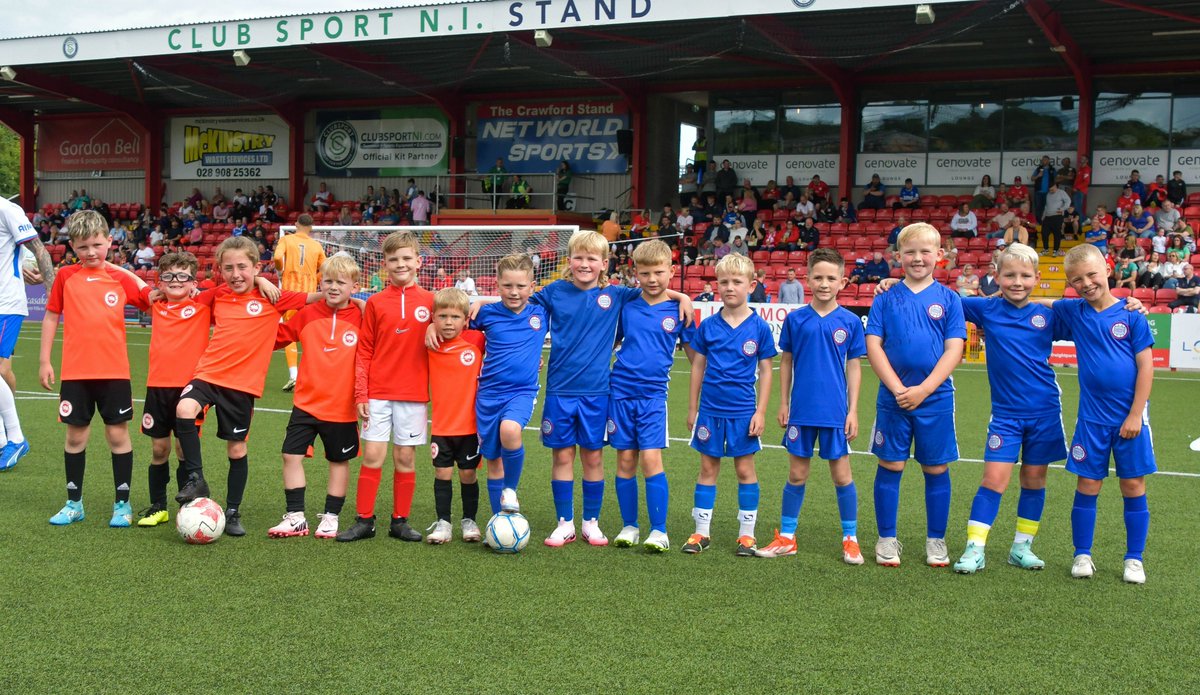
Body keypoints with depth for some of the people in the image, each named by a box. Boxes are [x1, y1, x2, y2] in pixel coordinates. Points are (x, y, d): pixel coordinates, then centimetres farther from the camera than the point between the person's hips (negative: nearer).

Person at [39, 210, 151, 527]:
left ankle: (122, 504, 13)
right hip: (74, 372, 1)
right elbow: (51, 317, 8)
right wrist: (44, 360, 5)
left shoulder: (120, 278, 3)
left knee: (118, 434, 2)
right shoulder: (65, 276, 3)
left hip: (114, 371, 0)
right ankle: (74, 503, 21)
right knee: (76, 435, 8)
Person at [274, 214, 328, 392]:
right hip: (310, 293, 1)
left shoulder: (285, 239, 2)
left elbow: (277, 257, -15)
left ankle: (293, 375, -9)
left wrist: (280, 272, 4)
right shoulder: (317, 245, 7)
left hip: (290, 290, -1)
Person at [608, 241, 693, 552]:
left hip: (653, 395, -2)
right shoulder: (626, 307, 5)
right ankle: (629, 527, 17)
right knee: (625, 461, 5)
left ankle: (659, 531, -3)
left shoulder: (678, 311, 0)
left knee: (651, 459, -11)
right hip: (621, 392, 2)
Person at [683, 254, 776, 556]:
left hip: (744, 412, -2)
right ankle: (702, 531, 16)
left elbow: (765, 371, 0)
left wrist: (760, 412, -5)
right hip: (710, 409, 2)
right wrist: (692, 409, 7)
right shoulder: (708, 326, 0)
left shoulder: (759, 327, -4)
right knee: (708, 467, 8)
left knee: (745, 469, 6)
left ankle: (747, 533, 15)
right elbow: (698, 367, 7)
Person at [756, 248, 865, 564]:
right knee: (797, 474, 9)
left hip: (836, 413, -1)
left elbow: (854, 368, 2)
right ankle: (786, 537, 20)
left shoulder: (850, 322, -1)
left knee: (842, 475, 6)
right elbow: (786, 362, 8)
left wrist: (853, 410, -1)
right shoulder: (795, 319, 1)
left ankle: (850, 539, 19)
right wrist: (783, 404, 5)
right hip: (801, 410, 1)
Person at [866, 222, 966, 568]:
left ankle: (936, 540, 20)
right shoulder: (886, 298, 3)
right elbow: (873, 345, -2)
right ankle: (887, 539, 17)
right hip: (892, 396, 0)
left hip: (936, 397, 0)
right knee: (890, 466, 5)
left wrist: (923, 389, -14)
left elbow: (954, 350, -3)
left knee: (937, 469, 7)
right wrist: (898, 389, -13)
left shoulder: (948, 298, 2)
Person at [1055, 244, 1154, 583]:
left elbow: (1146, 367, -6)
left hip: (1129, 416, -2)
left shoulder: (1131, 315, -5)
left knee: (1133, 485, 5)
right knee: (1088, 485, 5)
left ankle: (1134, 559, 17)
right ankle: (1082, 555, 17)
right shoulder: (1072, 312, 2)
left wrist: (1135, 415, -9)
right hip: (1092, 417, 2)